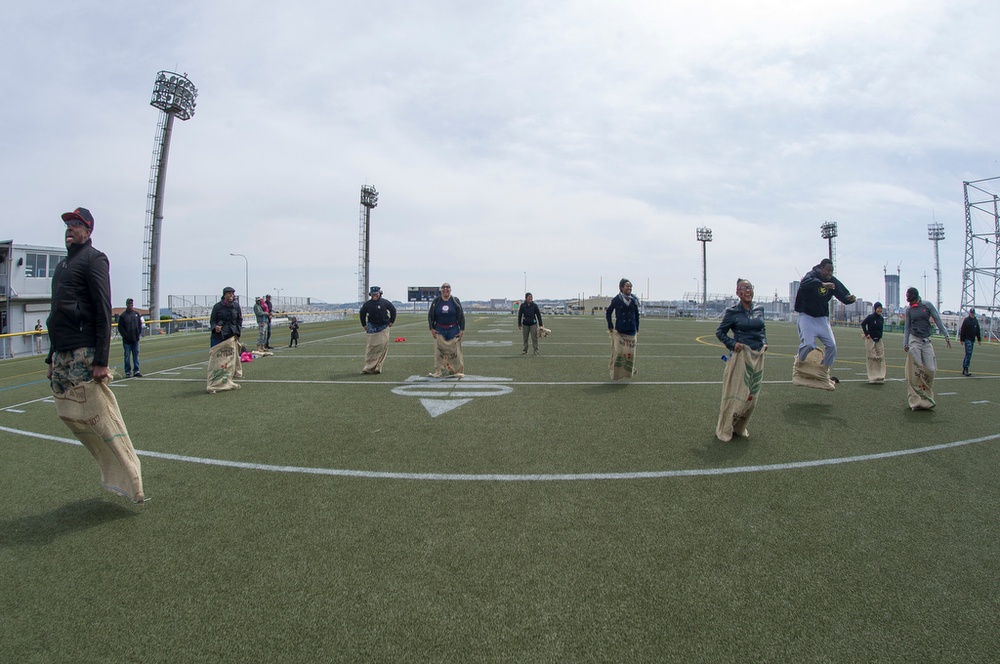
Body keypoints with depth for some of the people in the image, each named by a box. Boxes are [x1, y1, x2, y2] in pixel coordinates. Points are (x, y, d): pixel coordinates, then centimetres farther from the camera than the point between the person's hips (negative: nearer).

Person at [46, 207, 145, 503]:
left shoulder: (93, 259, -5)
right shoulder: (62, 265, 21)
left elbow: (103, 312, -14)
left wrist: (101, 360, -20)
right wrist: (52, 358, 20)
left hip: (84, 354, -9)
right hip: (62, 355, 9)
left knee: (102, 417, -9)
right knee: (69, 415, 8)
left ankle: (132, 482, -3)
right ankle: (114, 470, 18)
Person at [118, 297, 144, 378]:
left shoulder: (136, 314, 10)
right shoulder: (123, 315, -4)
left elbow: (140, 325, 15)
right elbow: (120, 328, -4)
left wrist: (139, 334, 4)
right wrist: (126, 336, -12)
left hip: (135, 339, 4)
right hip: (127, 340, -4)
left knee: (136, 355, 6)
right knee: (127, 356, 1)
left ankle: (136, 371, 12)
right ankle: (128, 372, 8)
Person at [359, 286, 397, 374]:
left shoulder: (385, 303, -5)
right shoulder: (367, 304, -2)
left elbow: (393, 310, 10)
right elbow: (362, 314, 15)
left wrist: (391, 321, 10)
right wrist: (364, 325, 15)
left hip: (383, 328, -1)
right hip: (372, 327, 1)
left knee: (382, 346, -6)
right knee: (370, 347, -1)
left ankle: (378, 367, -2)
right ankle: (368, 367, 2)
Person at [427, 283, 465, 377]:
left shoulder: (455, 301, 0)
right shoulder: (436, 301, 1)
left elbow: (461, 316, 3)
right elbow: (430, 315, 7)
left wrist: (462, 330, -3)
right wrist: (432, 329, 0)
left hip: (453, 330, -1)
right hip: (439, 330, 1)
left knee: (455, 351, -3)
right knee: (439, 351, -2)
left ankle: (457, 371, 4)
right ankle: (439, 371, 4)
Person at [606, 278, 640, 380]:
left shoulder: (634, 300, 4)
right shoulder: (616, 300, -4)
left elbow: (637, 315, 12)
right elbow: (608, 312, 8)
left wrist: (637, 330, 11)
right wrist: (610, 327, 3)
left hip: (631, 332, 3)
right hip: (619, 331, -3)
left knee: (630, 353, 4)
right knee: (618, 353, -2)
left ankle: (628, 372, 21)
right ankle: (615, 374, 11)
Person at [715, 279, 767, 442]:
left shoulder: (759, 310, 8)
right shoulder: (732, 312, -6)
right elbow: (720, 332, 1)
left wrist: (764, 343, 7)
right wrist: (732, 344, -12)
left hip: (758, 357, 5)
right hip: (740, 355, -5)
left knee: (752, 395, 8)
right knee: (736, 394, -4)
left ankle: (740, 428, 24)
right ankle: (724, 430, 9)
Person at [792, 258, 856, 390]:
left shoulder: (833, 281, 2)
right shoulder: (812, 275, -15)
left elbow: (843, 295, -1)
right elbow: (804, 284, -39)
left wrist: (850, 298, -24)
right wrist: (822, 284, -52)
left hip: (822, 318, 6)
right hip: (807, 316, -6)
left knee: (832, 346, -1)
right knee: (808, 344, -20)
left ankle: (823, 373, 15)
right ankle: (799, 366, 5)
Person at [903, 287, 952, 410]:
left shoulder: (927, 305, 3)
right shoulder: (909, 309, 5)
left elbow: (938, 320, 3)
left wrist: (946, 335, -3)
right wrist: (905, 343, 2)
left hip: (927, 341, 1)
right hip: (914, 341, -1)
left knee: (930, 370, -4)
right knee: (915, 371, -6)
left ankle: (927, 396, 12)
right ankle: (916, 400, -3)